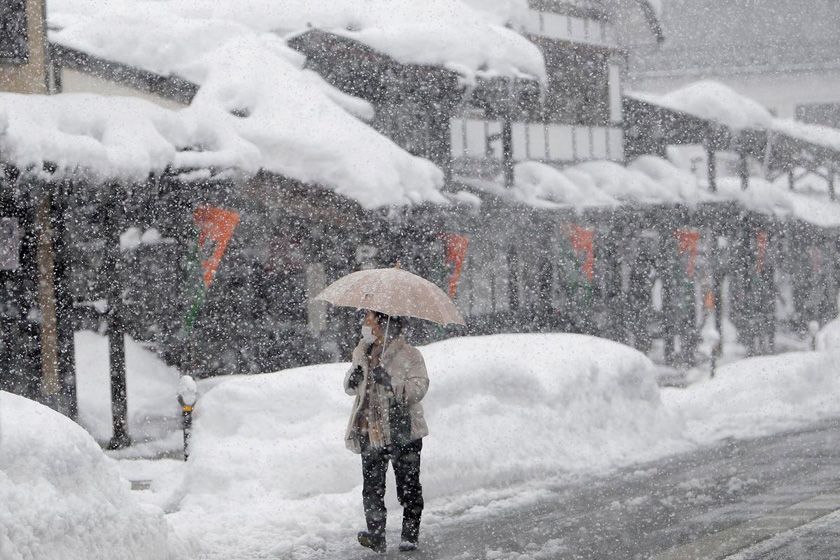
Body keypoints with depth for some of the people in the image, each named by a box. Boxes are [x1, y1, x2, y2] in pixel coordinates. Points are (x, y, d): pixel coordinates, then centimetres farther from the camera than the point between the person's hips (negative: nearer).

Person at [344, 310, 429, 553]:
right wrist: (352, 380, -4)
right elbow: (350, 387, 20)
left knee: (408, 485, 3)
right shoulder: (363, 353, 10)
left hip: (402, 431, -5)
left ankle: (410, 535, 14)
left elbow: (418, 388, -17)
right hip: (370, 432, 5)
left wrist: (391, 381, -30)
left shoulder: (409, 355, -7)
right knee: (372, 487, 1)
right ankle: (376, 535, 4)